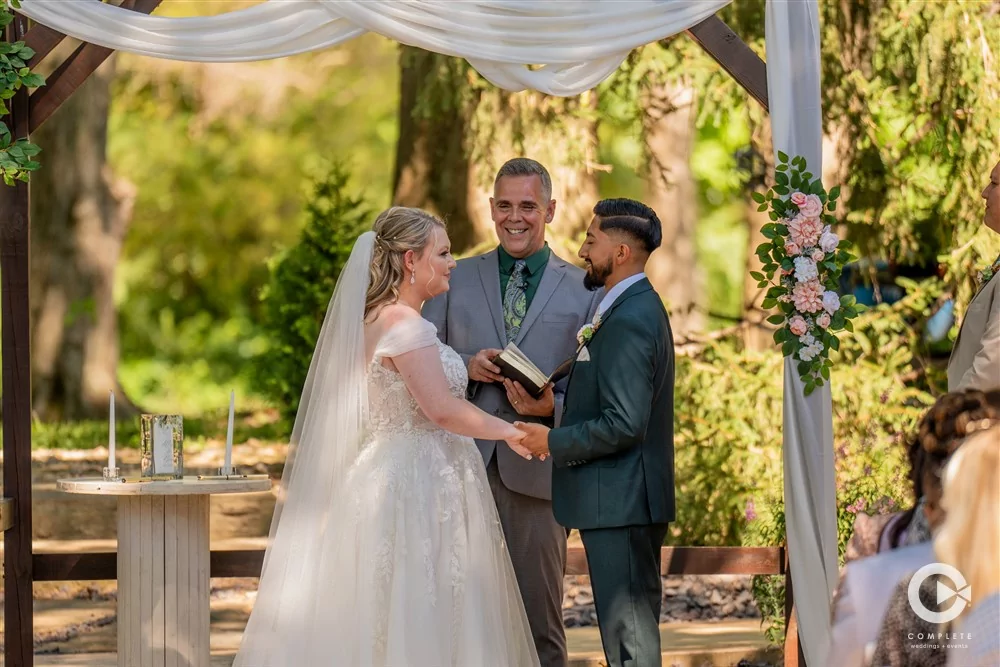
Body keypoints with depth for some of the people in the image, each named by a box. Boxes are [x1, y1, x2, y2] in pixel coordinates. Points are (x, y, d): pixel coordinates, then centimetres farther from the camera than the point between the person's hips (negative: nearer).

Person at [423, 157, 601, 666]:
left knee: (539, 620, 3)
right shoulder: (456, 279, 13)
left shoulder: (584, 290, 7)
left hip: (536, 472, -1)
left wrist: (552, 406, -14)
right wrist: (467, 366, -8)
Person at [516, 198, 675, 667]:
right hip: (628, 503, 11)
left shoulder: (629, 320, -19)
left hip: (620, 504, -11)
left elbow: (624, 425, -24)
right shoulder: (638, 308, 14)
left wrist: (554, 443, -13)